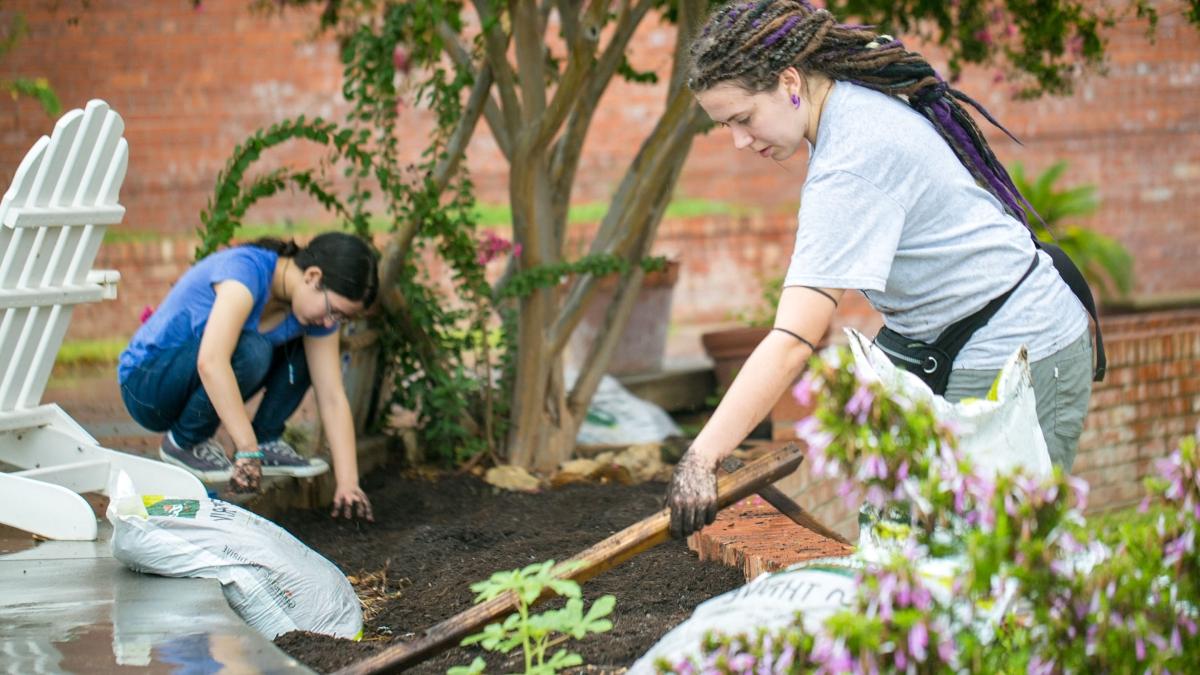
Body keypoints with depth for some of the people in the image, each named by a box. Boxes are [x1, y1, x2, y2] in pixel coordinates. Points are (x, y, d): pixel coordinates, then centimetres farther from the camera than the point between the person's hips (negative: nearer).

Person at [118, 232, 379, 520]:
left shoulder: (315, 305, -8)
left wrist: (348, 484, -15)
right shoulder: (246, 269, -30)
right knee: (250, 349, -33)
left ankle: (267, 440, -3)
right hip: (147, 382, -7)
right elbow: (211, 363, -42)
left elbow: (332, 398, -8)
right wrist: (247, 450, -42)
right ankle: (183, 442, -13)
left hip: (203, 381, 7)